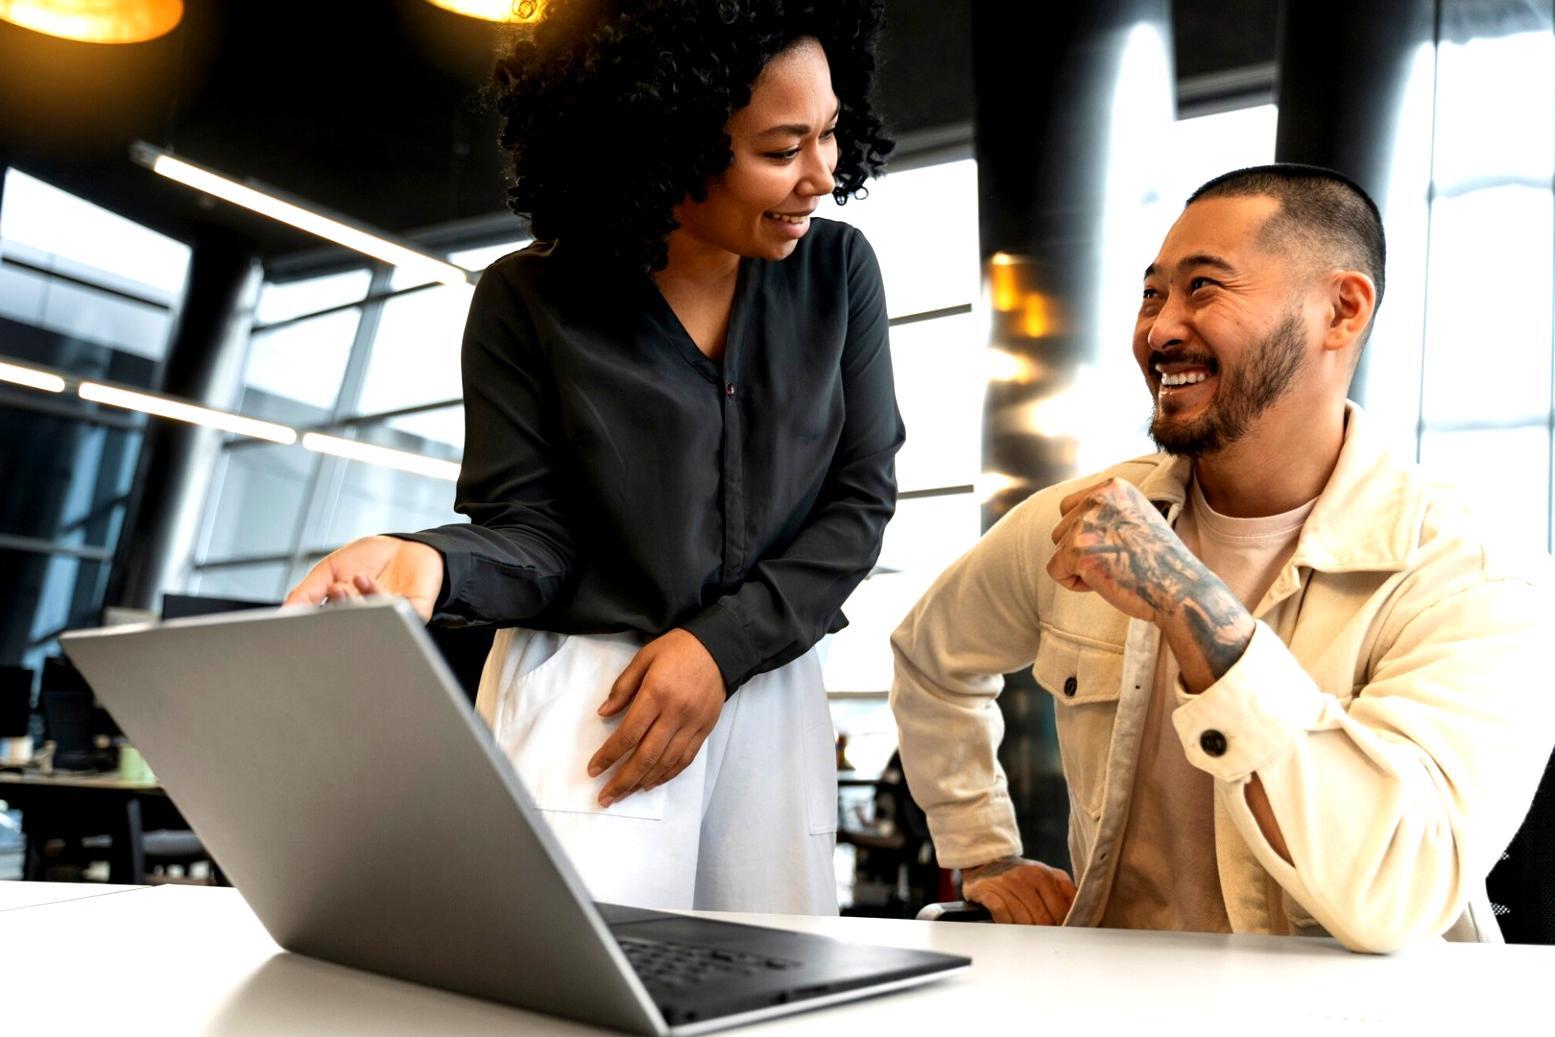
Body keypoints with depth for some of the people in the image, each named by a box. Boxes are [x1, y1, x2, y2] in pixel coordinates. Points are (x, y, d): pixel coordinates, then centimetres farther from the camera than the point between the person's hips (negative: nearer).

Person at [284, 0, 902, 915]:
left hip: (772, 696, 3)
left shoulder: (837, 269, 0)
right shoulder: (530, 301, -6)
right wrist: (429, 564, -28)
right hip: (580, 702, -2)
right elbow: (532, 535, -5)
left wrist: (723, 646, -12)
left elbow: (860, 499, 0)